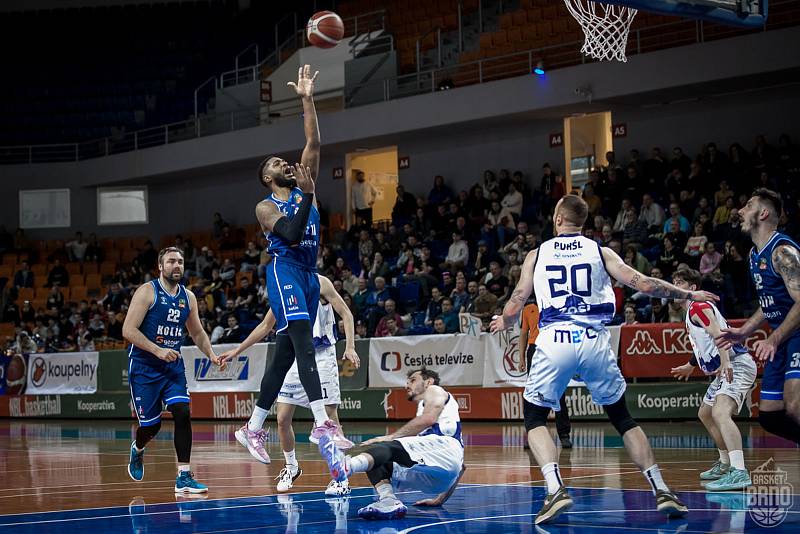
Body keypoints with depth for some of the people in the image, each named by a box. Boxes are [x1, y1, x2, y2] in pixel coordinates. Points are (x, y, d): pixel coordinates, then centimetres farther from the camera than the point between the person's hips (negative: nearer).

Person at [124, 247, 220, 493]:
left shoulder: (188, 297, 6)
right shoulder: (147, 292, -11)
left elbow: (197, 332, 19)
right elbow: (128, 330, -18)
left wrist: (211, 355, 2)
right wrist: (158, 351, -25)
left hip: (173, 366, 4)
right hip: (144, 367, -4)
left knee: (182, 413, -15)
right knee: (151, 425, 1)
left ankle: (183, 477, -12)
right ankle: (137, 450, 38)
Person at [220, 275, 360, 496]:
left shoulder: (318, 283, -7)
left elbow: (346, 314, -8)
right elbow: (266, 326, 22)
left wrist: (350, 347, -21)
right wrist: (237, 351, 21)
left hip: (321, 357, -6)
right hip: (295, 359, 6)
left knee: (330, 417, -9)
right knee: (282, 419, 3)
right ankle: (291, 467, 25)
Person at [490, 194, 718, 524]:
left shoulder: (537, 255, 11)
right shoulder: (600, 252, 11)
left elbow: (514, 307, 12)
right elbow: (644, 284, 5)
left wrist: (502, 323, 35)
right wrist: (688, 295, 19)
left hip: (554, 341, -1)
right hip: (594, 340, 2)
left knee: (534, 418, 13)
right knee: (622, 417, 16)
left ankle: (555, 490, -9)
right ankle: (661, 491, 8)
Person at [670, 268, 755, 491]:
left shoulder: (698, 307, -9)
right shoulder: (691, 311, 22)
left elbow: (719, 334, -25)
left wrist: (725, 362, -40)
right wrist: (690, 366, 53)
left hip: (737, 365, -12)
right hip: (725, 369, 12)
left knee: (720, 412, -31)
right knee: (705, 414, 26)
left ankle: (739, 472, -45)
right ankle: (725, 464, 40)